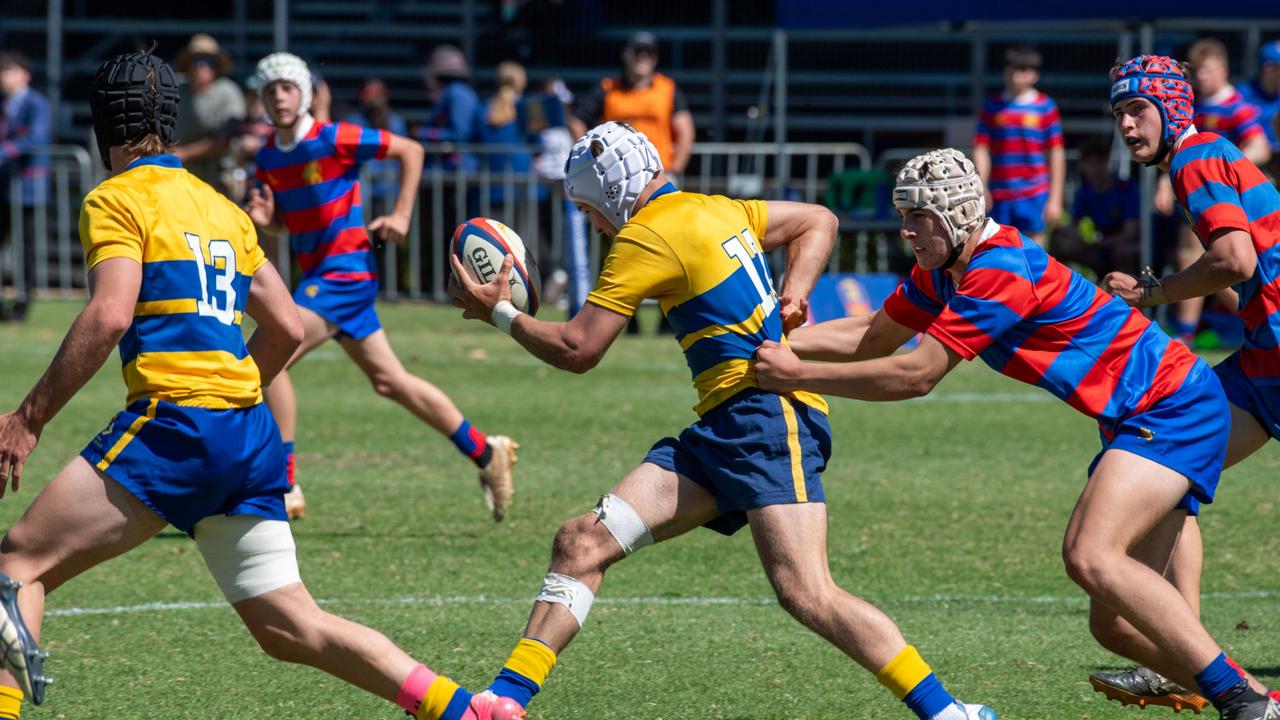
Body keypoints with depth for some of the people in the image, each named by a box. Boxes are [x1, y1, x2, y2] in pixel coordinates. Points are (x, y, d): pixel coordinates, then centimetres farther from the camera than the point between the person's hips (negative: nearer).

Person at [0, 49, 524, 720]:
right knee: (291, 627, 9)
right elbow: (287, 328, 21)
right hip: (251, 438, 7)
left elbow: (110, 315, -14)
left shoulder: (116, 201, 0)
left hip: (174, 424, -7)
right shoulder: (222, 207, 21)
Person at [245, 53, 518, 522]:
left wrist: (402, 215, -8)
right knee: (390, 381, 12)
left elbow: (410, 150, -4)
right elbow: (276, 219, 19)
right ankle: (486, 453, 23)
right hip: (318, 273, 8)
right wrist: (260, 217, -5)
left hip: (345, 268, -8)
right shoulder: (268, 157, 9)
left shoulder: (333, 139, -12)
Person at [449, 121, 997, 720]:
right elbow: (818, 222, 31)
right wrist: (794, 292, 16)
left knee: (807, 595, -20)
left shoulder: (647, 237, -8)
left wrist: (500, 312, 9)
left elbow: (576, 350, -5)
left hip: (766, 413, -10)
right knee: (582, 542, 0)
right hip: (722, 429, 10)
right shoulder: (715, 211, 18)